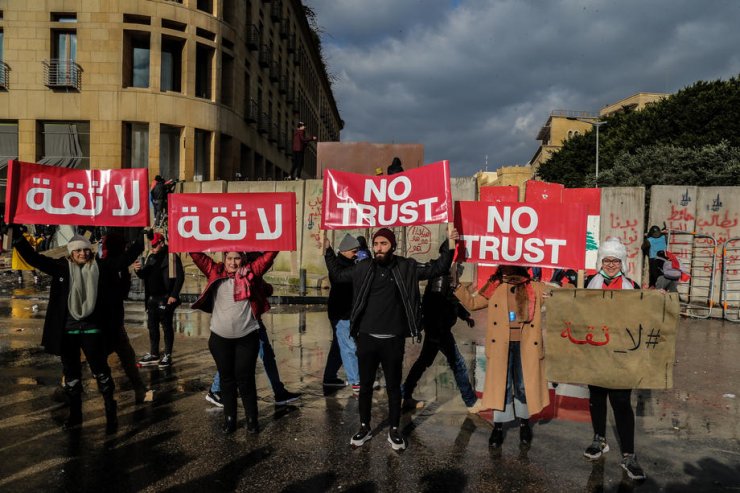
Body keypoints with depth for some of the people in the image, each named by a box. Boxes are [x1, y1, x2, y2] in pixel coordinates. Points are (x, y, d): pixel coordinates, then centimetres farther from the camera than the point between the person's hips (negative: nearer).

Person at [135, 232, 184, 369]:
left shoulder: (171, 257, -10)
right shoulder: (151, 257, 13)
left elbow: (180, 277, -14)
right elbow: (145, 276, 19)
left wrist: (174, 295, -18)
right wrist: (139, 270, -3)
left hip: (165, 299, -7)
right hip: (152, 299, 7)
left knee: (167, 327, 2)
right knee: (152, 327, 13)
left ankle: (167, 356, 10)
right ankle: (153, 355, 24)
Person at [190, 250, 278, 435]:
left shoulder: (250, 272, 0)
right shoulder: (215, 272, 5)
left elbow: (269, 255, -2)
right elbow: (196, 255, 6)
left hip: (247, 337, -2)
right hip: (220, 337, 2)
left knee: (245, 379, 5)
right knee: (226, 379, 13)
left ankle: (252, 419, 19)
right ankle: (229, 419, 25)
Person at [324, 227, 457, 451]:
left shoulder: (406, 267, -2)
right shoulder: (363, 268, 3)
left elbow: (436, 268, 1)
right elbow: (338, 274, 16)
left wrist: (449, 246, -8)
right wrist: (328, 251, 10)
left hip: (393, 340, -1)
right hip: (366, 338, 2)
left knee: (393, 387, 11)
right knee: (365, 385, 12)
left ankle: (394, 430, 26)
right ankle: (365, 427, 29)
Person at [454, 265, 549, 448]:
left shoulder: (536, 288, 4)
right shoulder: (494, 288, 6)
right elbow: (471, 303, 11)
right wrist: (457, 285, 2)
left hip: (526, 345, 0)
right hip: (501, 346, 0)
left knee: (525, 386, 11)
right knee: (501, 386, 6)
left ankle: (524, 423, 32)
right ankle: (498, 427, 19)